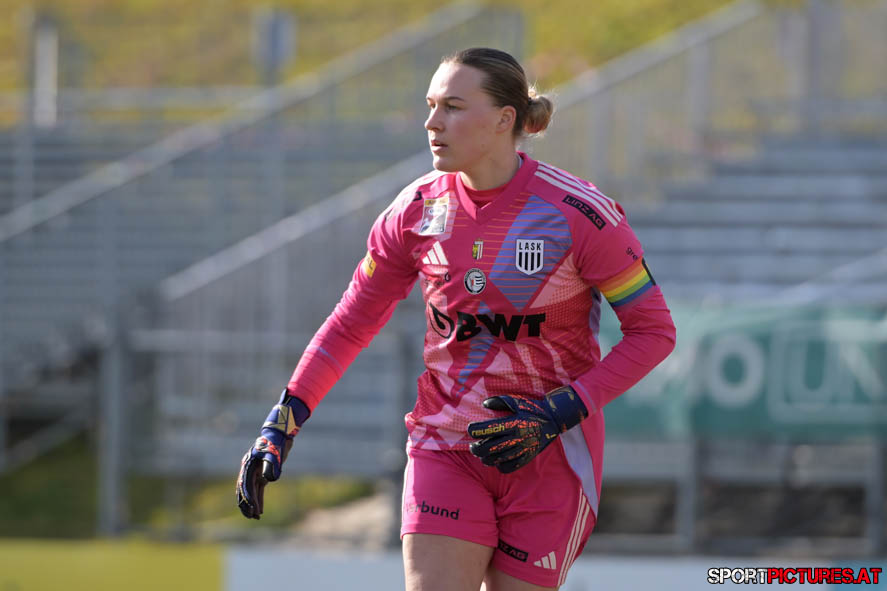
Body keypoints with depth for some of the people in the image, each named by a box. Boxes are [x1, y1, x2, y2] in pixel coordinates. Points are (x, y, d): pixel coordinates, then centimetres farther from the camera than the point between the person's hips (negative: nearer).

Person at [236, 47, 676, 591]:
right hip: (445, 448, 3)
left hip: (548, 454, -2)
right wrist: (282, 425, 1)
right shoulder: (418, 210, -3)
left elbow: (654, 331, -9)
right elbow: (352, 322, 9)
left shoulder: (580, 214, -15)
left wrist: (560, 414, -19)